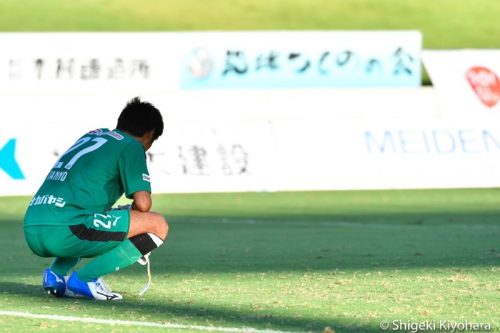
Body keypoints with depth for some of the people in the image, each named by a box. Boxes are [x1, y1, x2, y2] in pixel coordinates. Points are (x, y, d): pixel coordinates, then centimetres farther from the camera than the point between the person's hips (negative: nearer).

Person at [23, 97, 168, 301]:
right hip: (64, 230, -8)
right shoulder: (131, 146, 5)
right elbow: (143, 203, -5)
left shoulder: (92, 135, 28)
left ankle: (56, 273, 11)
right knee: (158, 226, -1)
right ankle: (84, 278, -8)